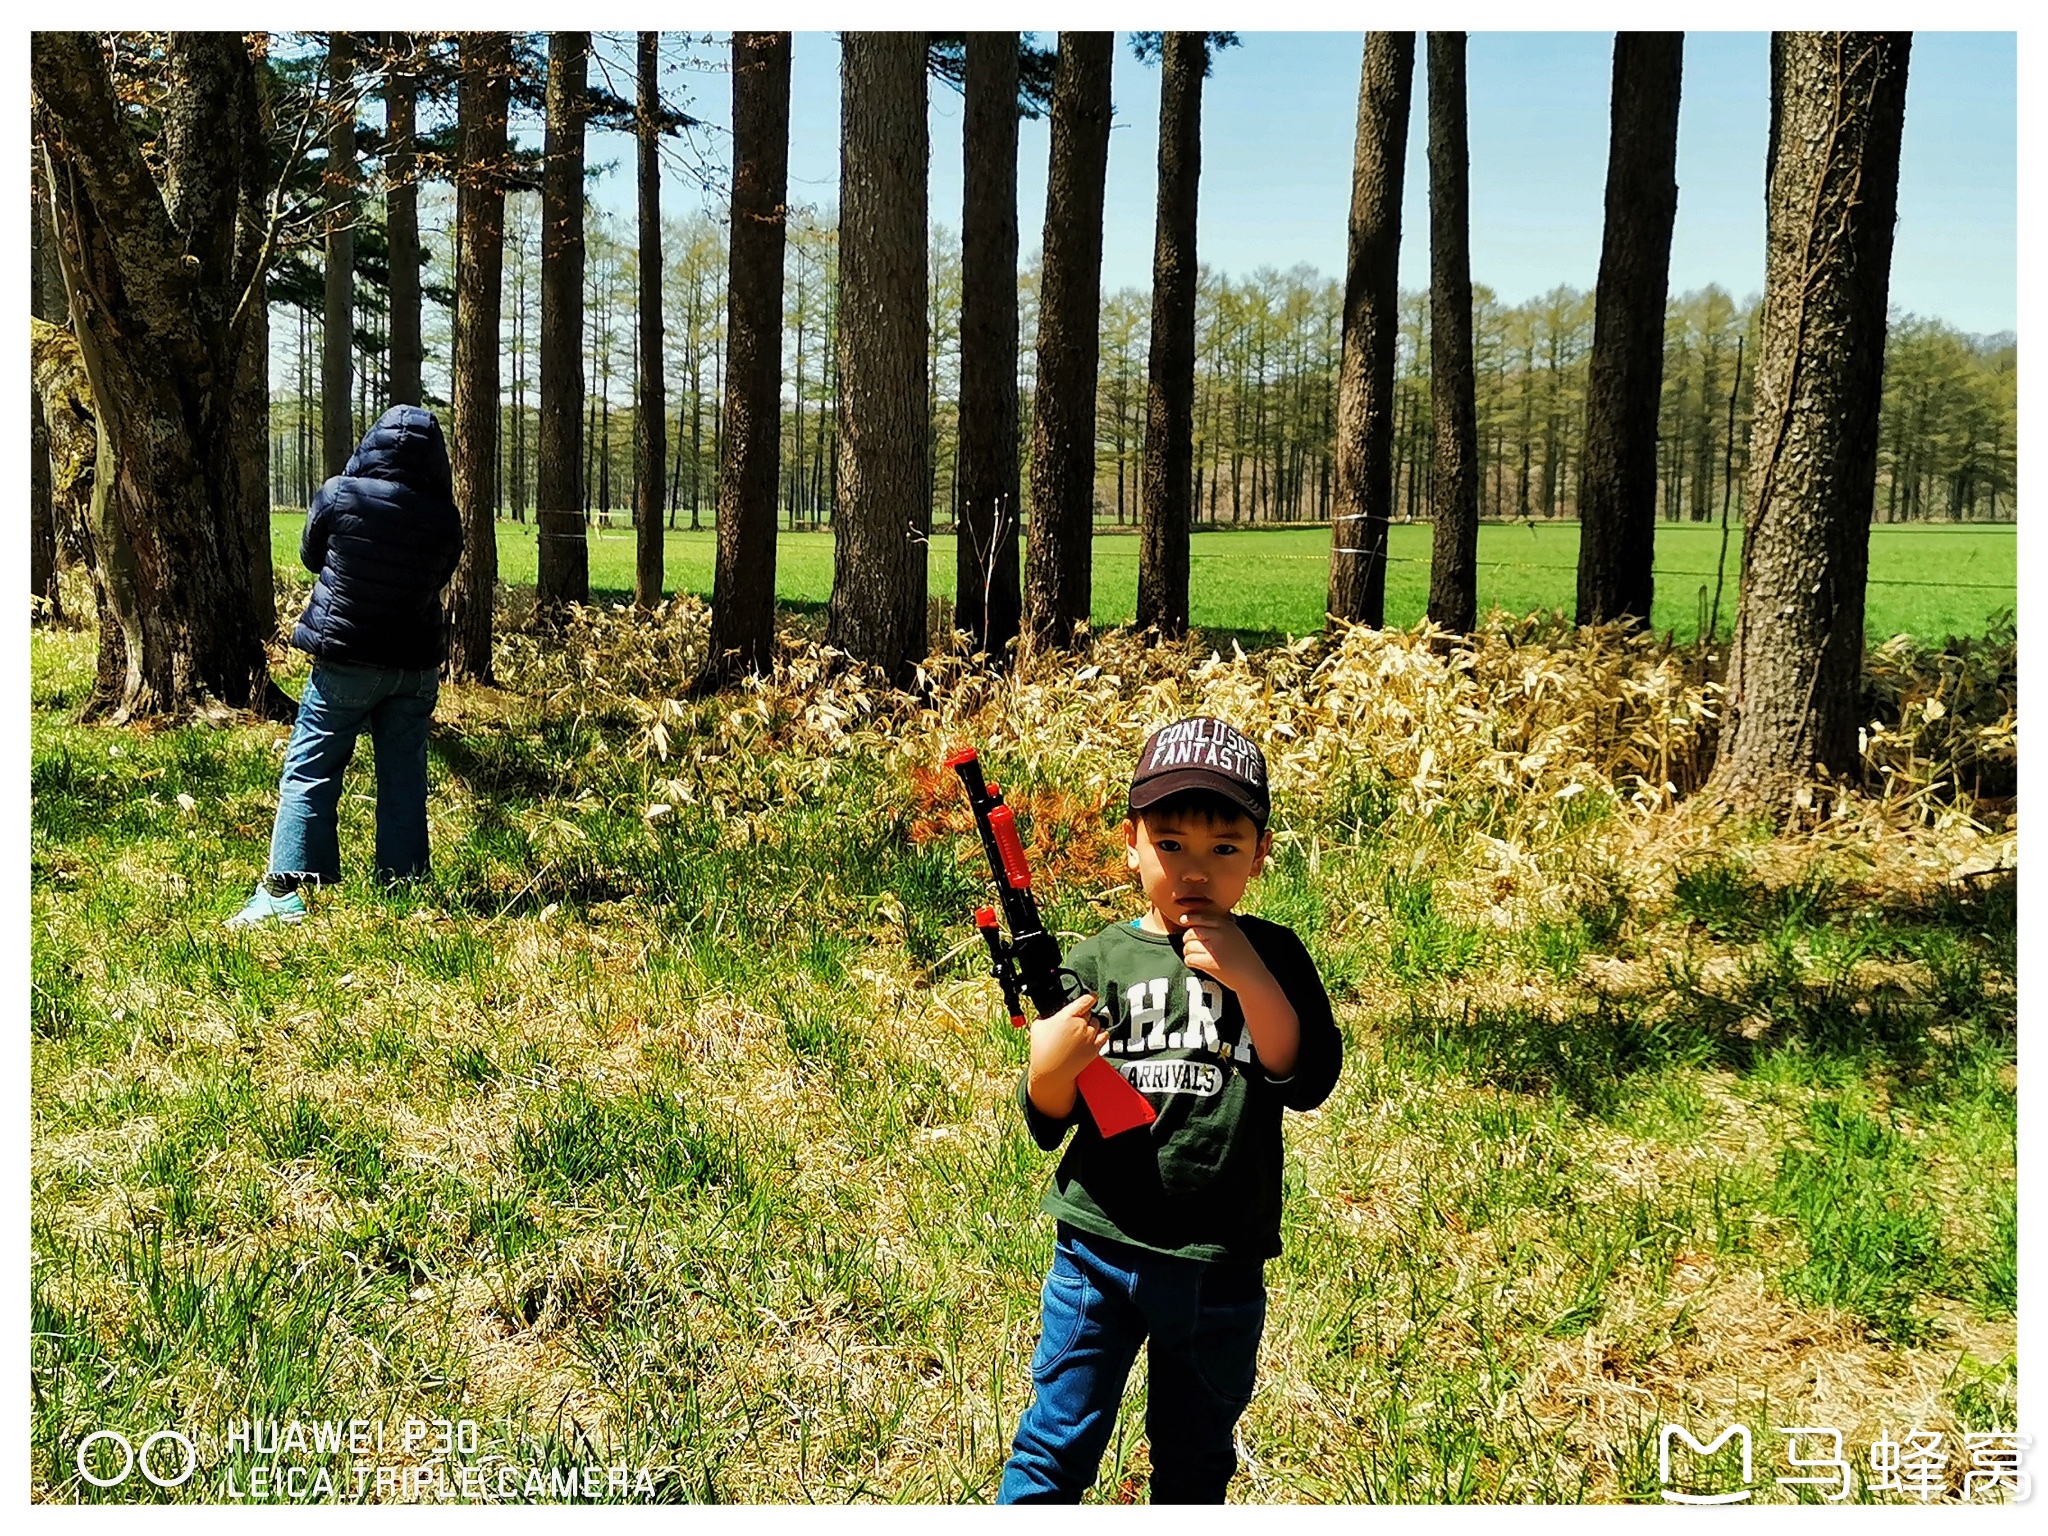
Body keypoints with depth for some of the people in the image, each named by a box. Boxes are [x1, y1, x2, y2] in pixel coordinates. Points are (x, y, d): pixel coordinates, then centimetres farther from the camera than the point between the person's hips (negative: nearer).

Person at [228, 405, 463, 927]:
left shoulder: (338, 495, -9)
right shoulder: (443, 516, -4)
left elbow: (311, 556, 7)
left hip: (345, 658, -2)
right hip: (416, 666, 2)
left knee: (310, 775, 3)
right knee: (404, 780, 9)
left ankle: (286, 892, -2)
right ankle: (404, 887, 11)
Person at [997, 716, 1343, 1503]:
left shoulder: (1273, 957, 0)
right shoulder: (1099, 960, -3)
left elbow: (1307, 1080, -12)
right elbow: (1048, 1124, -2)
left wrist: (1249, 977, -22)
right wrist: (1050, 1070, -24)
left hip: (1223, 1263, 1)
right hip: (1099, 1250, -1)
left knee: (1195, 1466, 20)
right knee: (1056, 1447, 6)